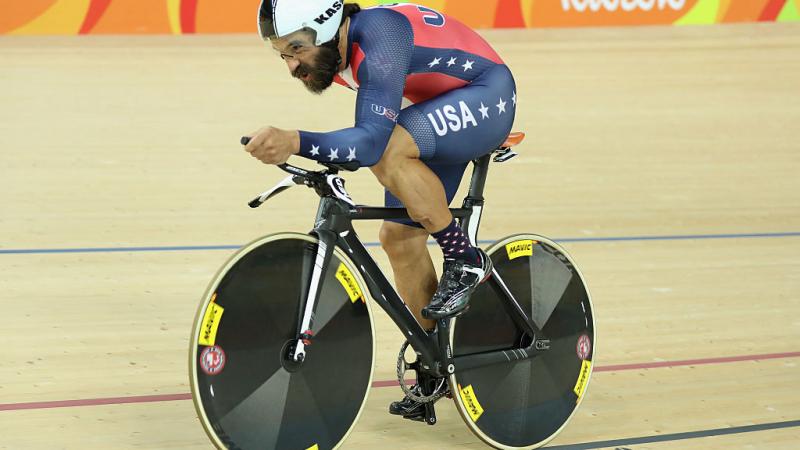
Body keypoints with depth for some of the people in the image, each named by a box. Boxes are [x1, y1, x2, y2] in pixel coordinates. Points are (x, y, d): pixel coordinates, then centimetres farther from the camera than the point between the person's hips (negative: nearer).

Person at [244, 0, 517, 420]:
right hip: (437, 113, 9)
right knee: (398, 236, 3)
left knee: (387, 151, -34)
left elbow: (373, 140, -46)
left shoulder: (379, 39, -33)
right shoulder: (329, 52, -6)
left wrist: (296, 142, -57)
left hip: (486, 94, -9)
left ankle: (464, 259, -15)